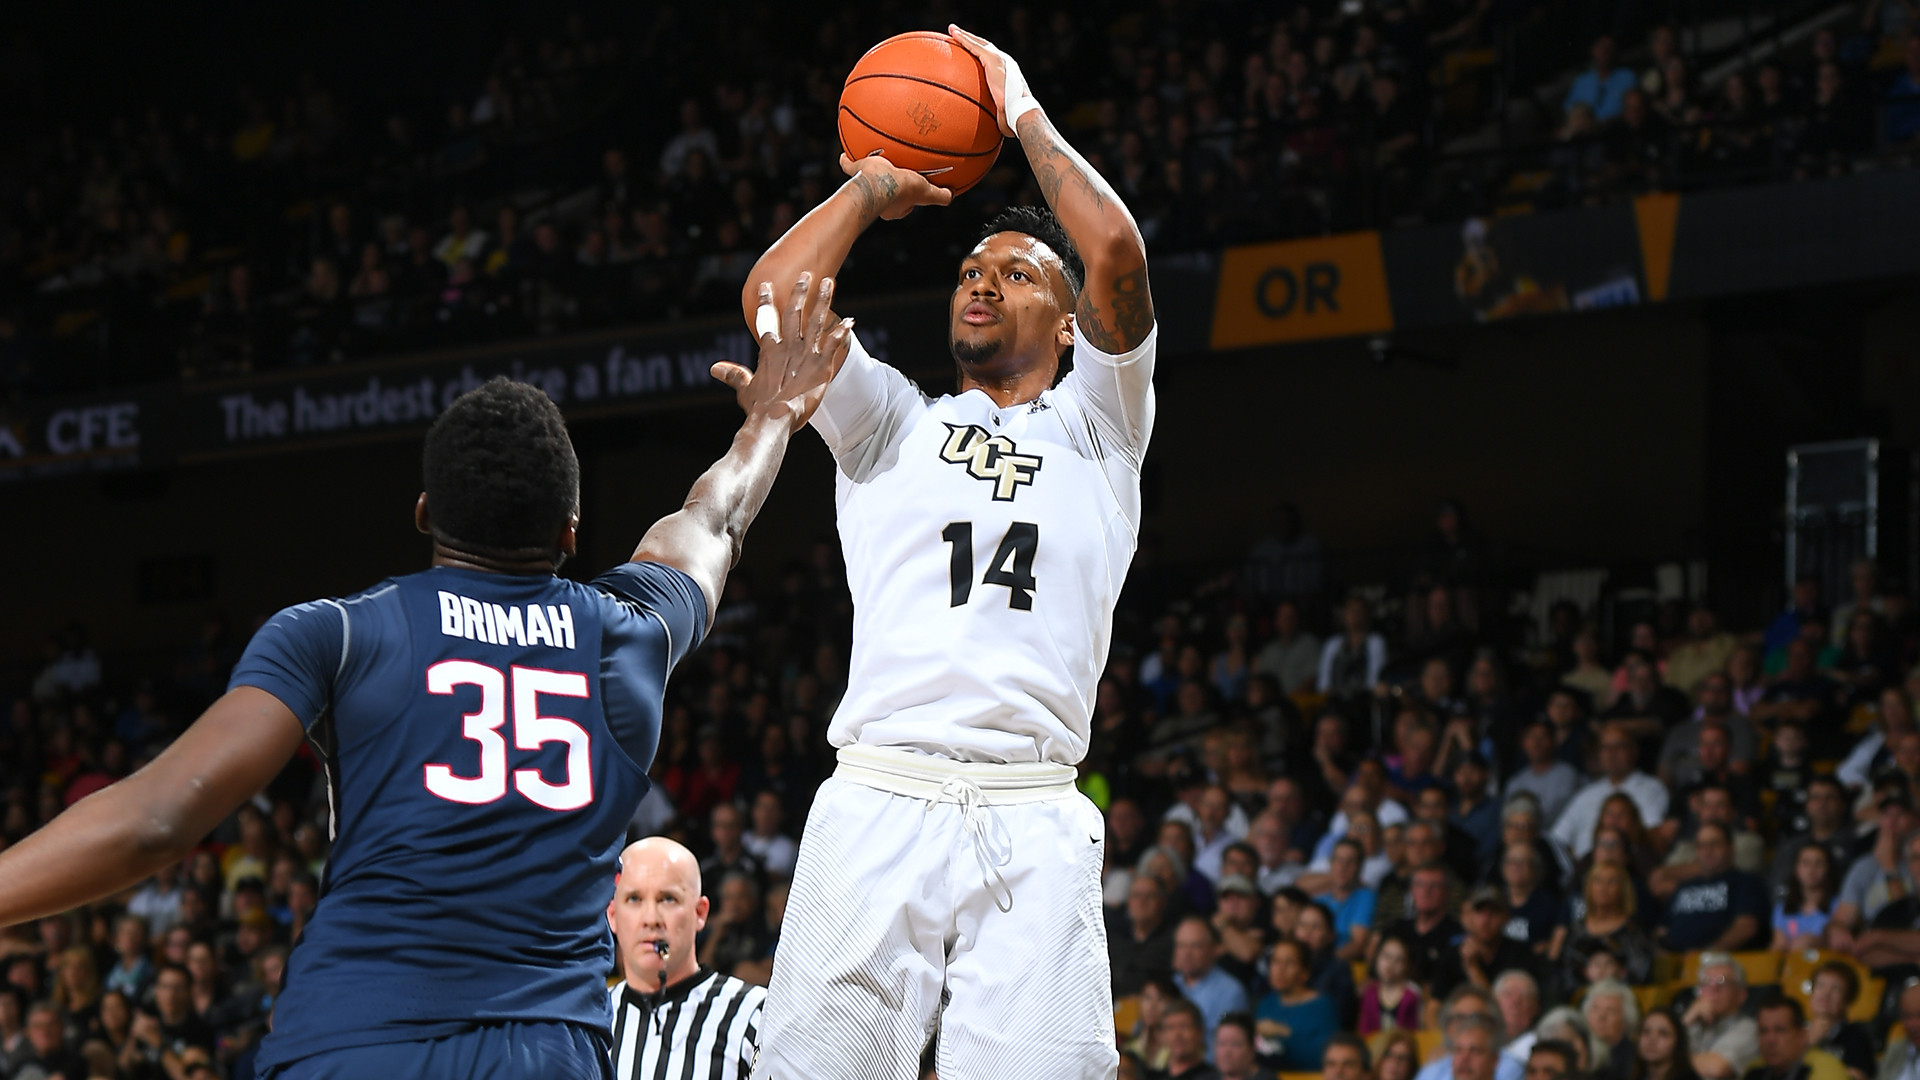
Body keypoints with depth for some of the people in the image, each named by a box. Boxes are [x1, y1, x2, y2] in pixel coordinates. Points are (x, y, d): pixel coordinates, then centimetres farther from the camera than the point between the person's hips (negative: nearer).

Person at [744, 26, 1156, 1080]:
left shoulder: (1095, 427, 19)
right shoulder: (894, 424, 22)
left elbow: (1117, 253, 2)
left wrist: (1024, 114, 14)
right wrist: (874, 184, 20)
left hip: (1033, 828, -1)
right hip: (876, 804, 1)